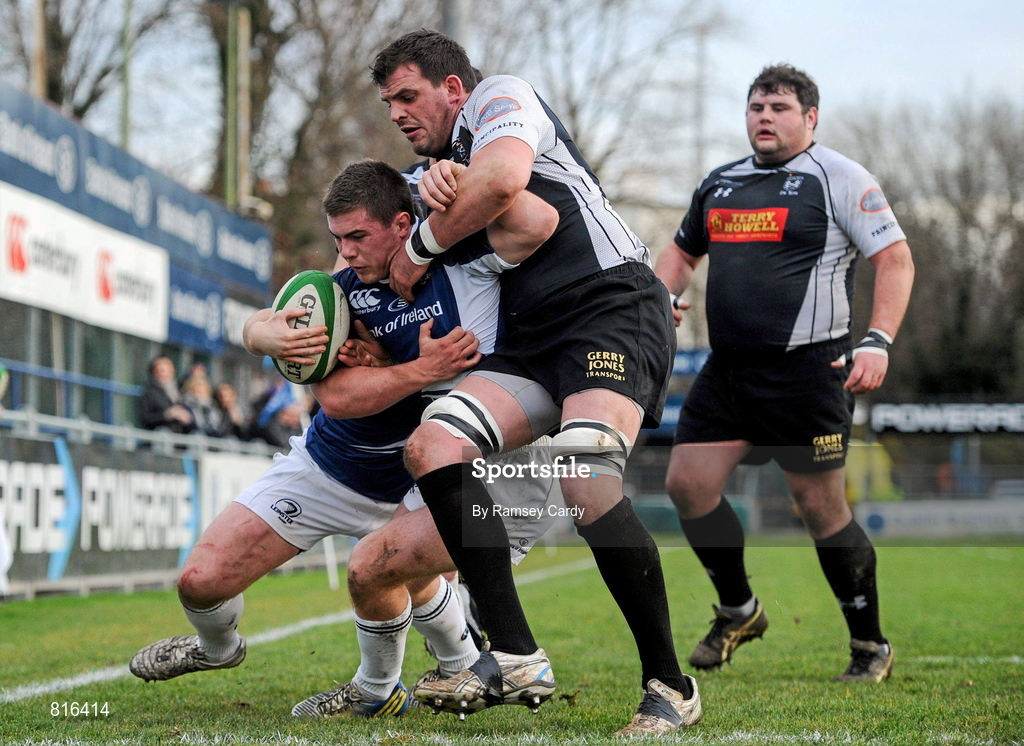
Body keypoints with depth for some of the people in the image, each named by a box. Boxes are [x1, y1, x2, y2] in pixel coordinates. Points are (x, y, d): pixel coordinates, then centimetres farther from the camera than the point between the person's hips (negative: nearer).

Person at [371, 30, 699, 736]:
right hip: (535, 338, 9)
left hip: (612, 308, -9)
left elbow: (502, 178, -17)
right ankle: (514, 654, -18)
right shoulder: (445, 165, 29)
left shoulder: (500, 96, 2)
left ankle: (670, 684, -14)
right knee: (433, 445, -14)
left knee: (588, 482, -28)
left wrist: (420, 248, -4)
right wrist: (436, 187, -5)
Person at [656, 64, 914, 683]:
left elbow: (896, 259, -6)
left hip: (808, 371, -6)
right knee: (687, 482, -3)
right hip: (727, 371, 6)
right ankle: (738, 610, 18)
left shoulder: (840, 179, -3)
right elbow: (683, 252, 30)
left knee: (822, 508, -4)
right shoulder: (719, 184, 15)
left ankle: (871, 646, 12)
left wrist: (878, 342, -18)